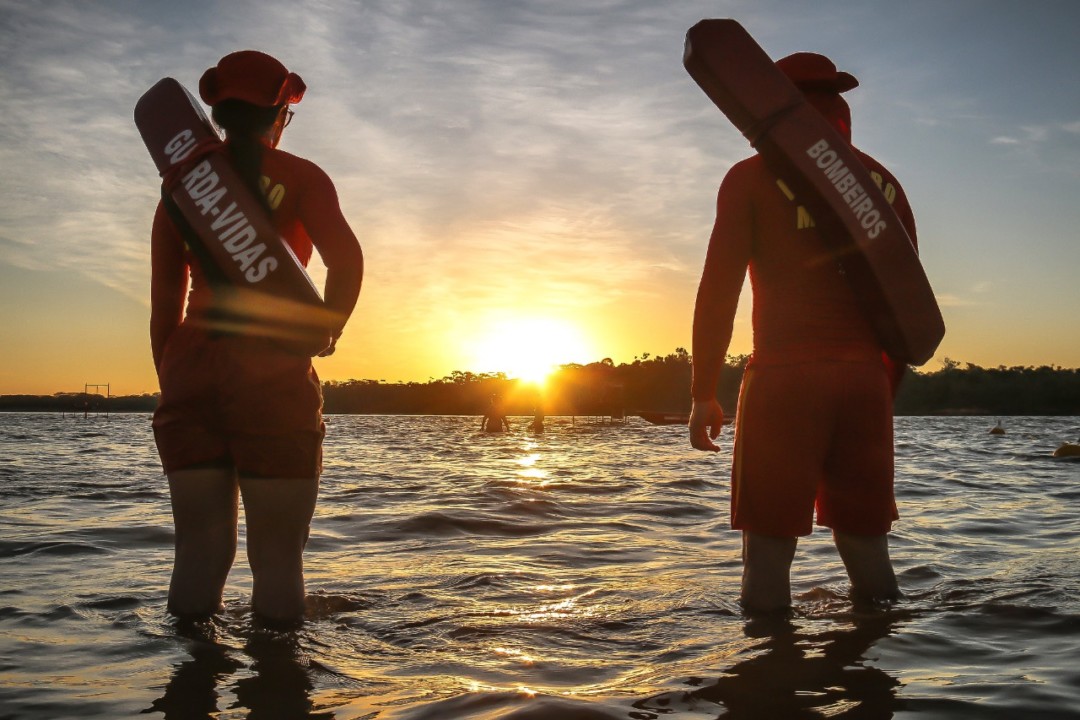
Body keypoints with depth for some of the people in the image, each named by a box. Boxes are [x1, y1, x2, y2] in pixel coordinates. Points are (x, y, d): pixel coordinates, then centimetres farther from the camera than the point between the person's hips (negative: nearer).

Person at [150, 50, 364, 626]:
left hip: (192, 378, 4)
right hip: (273, 378, -4)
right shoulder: (298, 177, 4)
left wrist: (171, 384, 15)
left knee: (200, 551, 10)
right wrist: (326, 331, -5)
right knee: (278, 556, 3)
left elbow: (165, 299, 11)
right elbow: (346, 260, -15)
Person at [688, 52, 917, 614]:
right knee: (865, 541, 13)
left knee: (769, 546, -1)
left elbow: (719, 288, -4)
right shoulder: (884, 183, 16)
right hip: (865, 380, 4)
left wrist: (703, 392, -2)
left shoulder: (753, 177, 3)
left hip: (784, 377, -4)